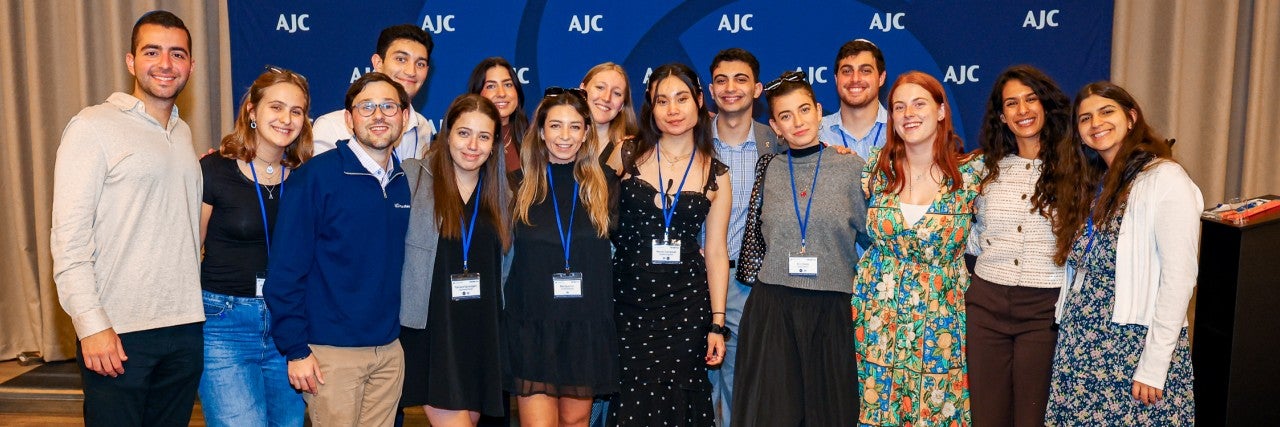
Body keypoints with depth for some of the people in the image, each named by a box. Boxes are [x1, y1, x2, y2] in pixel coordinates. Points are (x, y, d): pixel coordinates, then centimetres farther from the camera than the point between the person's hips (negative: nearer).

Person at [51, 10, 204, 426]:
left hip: (186, 329, 6)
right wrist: (91, 324, -16)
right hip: (117, 333, -6)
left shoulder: (183, 134, 14)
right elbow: (68, 236, -12)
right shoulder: (93, 127, -6)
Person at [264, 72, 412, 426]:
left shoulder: (404, 182, 6)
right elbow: (285, 270, -11)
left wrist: (395, 334, 9)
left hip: (389, 351, 5)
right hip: (331, 353, -5)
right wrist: (296, 350, -12)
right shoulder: (316, 175, -10)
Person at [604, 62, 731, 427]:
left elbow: (716, 252, 3)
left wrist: (717, 323, 1)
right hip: (628, 301, 0)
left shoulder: (716, 175, 2)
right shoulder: (626, 156, 0)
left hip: (686, 303, 1)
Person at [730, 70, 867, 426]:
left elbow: (870, 237, 7)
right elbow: (755, 236, 18)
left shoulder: (851, 168, 0)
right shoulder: (768, 169, 5)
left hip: (832, 308, -1)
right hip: (772, 307, 1)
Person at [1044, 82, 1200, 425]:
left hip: (1134, 344, -6)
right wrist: (1070, 338, 6)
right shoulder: (1093, 184, 12)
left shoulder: (1166, 179, -10)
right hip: (1080, 344, 6)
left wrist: (1154, 365, -16)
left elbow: (1179, 278, -15)